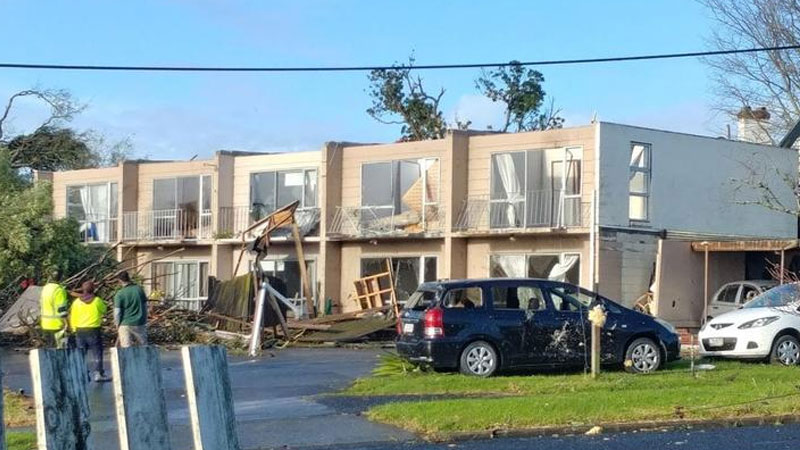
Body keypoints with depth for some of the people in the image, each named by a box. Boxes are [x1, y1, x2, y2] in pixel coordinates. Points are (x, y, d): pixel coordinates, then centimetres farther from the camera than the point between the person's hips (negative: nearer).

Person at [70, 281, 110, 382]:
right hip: (94, 329, -3)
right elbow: (103, 310, 11)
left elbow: (73, 317, 5)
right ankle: (98, 373, -6)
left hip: (80, 330, 3)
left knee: (81, 353, 13)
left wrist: (74, 329, 16)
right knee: (97, 353, 1)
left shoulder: (77, 302, 1)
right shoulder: (97, 300, -7)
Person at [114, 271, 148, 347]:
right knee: (143, 345, 13)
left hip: (125, 324, -3)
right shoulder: (139, 289, 0)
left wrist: (117, 324, 7)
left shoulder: (119, 294, -11)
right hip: (140, 323, 3)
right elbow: (145, 306, 8)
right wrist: (145, 320, 19)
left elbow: (117, 312, -8)